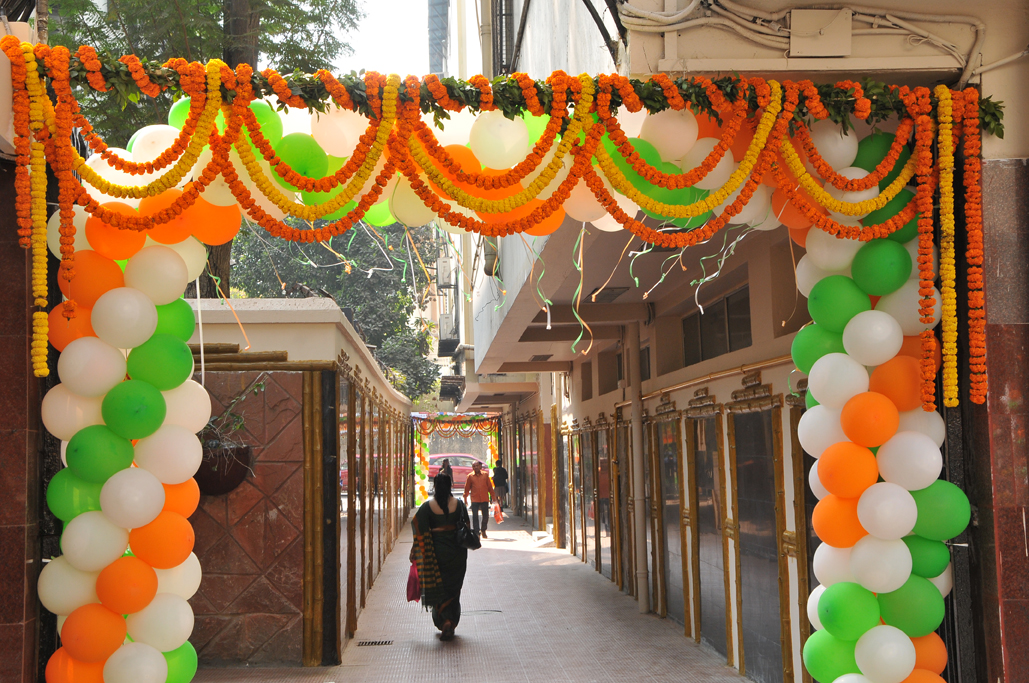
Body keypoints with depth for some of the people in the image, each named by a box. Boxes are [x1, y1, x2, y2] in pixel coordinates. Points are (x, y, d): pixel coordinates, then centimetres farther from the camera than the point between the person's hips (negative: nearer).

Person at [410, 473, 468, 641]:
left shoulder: (427, 506, -8)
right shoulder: (459, 504, -3)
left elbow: (419, 529, -9)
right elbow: (466, 527, 2)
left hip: (436, 550, -2)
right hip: (456, 551, 2)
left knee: (438, 589, 8)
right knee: (453, 589, 14)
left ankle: (445, 620, -6)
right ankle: (452, 622, 15)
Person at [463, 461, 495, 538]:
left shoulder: (485, 475, 7)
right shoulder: (470, 476, 3)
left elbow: (489, 486, 11)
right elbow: (467, 488, 7)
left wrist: (493, 496, 11)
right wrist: (465, 498, 5)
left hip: (485, 499, 1)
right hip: (475, 499, -1)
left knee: (485, 516, 6)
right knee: (475, 517, -5)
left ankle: (483, 530, 27)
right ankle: (476, 532, -1)